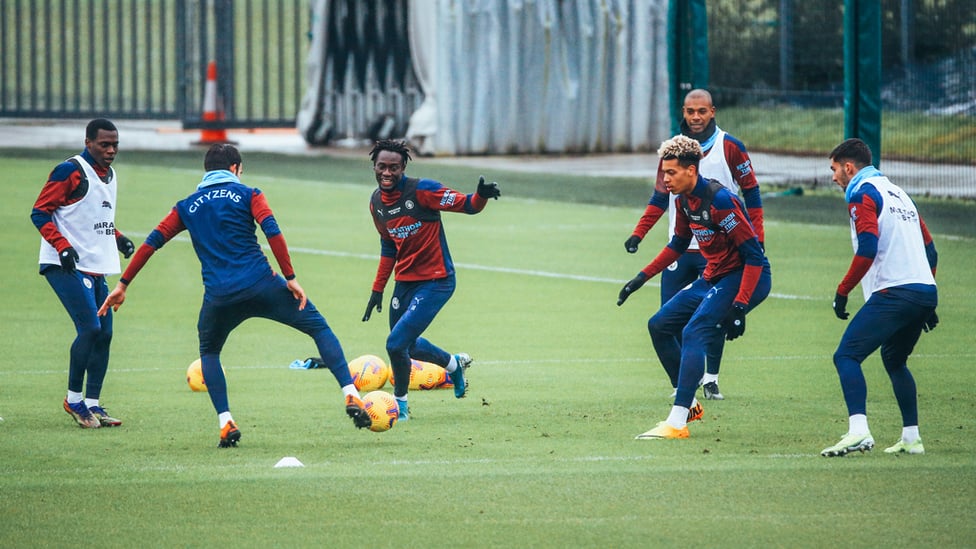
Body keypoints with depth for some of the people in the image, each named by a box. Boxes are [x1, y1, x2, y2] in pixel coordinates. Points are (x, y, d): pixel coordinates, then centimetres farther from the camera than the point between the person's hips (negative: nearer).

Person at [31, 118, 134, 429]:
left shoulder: (109, 175, 16)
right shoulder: (70, 171, -11)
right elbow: (40, 213, -12)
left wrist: (117, 238, 10)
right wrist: (63, 246, -22)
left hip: (95, 268, 9)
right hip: (66, 265, -9)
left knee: (104, 333, 5)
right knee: (90, 328, -16)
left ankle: (93, 405, 13)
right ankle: (74, 400, -3)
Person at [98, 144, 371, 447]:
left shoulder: (188, 206, 17)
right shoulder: (247, 194, 9)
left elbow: (152, 242, 15)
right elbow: (272, 232, -6)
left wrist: (123, 285, 20)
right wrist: (290, 278, -4)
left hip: (218, 296, 2)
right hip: (262, 286, -2)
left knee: (209, 352, 27)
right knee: (320, 328, 11)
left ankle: (226, 424, 10)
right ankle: (351, 396, -3)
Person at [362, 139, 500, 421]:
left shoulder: (421, 190, -18)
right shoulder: (376, 202, 3)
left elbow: (466, 205, -17)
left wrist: (481, 195, -41)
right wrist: (377, 289, 16)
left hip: (435, 282, -7)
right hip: (405, 281, 7)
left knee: (396, 344, -14)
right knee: (407, 345, 20)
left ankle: (400, 403, 9)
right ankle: (454, 363, 48)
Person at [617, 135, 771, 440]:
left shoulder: (719, 200, -24)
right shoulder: (685, 200, 3)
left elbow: (753, 255, -25)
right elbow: (678, 244, 23)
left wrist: (739, 306, -30)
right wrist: (642, 277, 18)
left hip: (744, 278, -10)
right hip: (713, 278, 10)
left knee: (693, 334, -23)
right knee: (659, 325, 11)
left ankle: (677, 423, -27)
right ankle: (688, 404, 18)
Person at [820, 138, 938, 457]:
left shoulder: (863, 194, -2)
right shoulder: (897, 193, 25)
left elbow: (868, 248, -18)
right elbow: (930, 251, 27)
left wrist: (842, 292, -11)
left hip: (893, 293, -9)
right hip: (925, 292, 9)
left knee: (846, 356, -11)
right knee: (894, 359, 26)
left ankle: (858, 431, -29)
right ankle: (911, 438, 22)